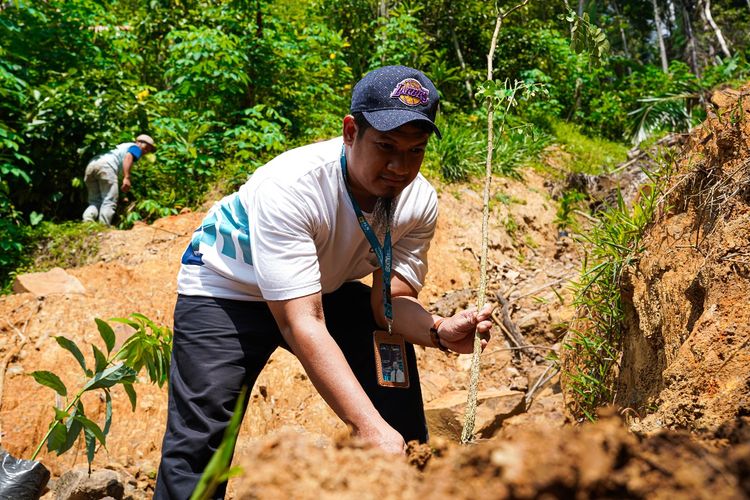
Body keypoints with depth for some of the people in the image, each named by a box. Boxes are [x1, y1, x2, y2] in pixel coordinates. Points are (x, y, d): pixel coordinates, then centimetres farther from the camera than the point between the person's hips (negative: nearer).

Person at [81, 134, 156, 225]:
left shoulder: (124, 146, 39)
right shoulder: (136, 147, 15)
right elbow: (128, 157, -7)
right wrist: (127, 178, -18)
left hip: (91, 165, 8)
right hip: (106, 165, -8)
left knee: (95, 201, 10)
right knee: (109, 201, -9)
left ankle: (87, 220, -14)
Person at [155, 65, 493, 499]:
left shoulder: (419, 200, -18)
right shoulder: (287, 187, -37)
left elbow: (390, 301, -13)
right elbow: (301, 323, -42)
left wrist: (440, 331, -36)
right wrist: (368, 426, -50)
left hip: (325, 288, 5)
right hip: (227, 289, -5)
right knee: (198, 441, -16)